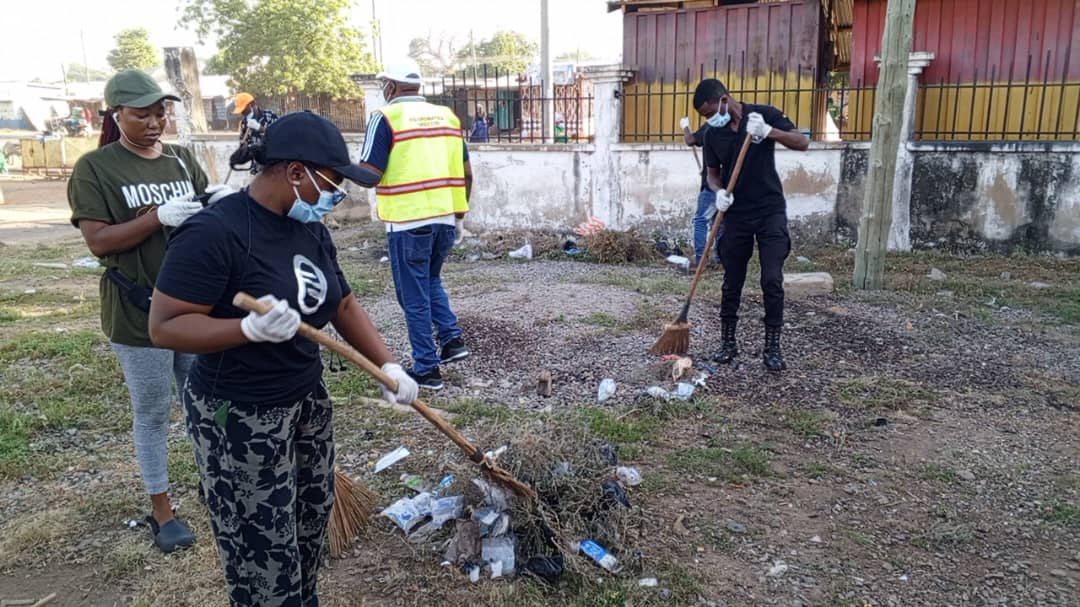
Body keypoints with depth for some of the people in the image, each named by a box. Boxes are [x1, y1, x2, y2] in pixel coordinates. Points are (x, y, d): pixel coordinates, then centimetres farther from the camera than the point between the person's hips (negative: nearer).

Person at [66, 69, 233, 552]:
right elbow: (98, 242, -14)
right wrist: (158, 217, -27)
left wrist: (221, 206, -14)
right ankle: (161, 509, 23)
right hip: (137, 312, -4)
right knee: (152, 412, 8)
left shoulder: (183, 159, 6)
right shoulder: (95, 168, -8)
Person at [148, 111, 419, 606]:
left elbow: (344, 305, 9)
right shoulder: (214, 232, -22)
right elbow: (164, 326, -22)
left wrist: (388, 365, 0)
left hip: (307, 399, 8)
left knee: (312, 516, 19)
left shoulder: (310, 228, 2)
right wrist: (251, 328, -35)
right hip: (238, 415, -8)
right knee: (262, 543, 5)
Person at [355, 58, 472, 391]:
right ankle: (452, 338, 14)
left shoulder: (386, 117, -7)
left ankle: (427, 369, 11)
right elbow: (466, 173, 10)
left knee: (414, 295, 6)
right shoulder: (447, 116, 9)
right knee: (431, 281, 26)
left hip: (408, 222, -5)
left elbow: (369, 175, -13)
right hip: (445, 217, 6)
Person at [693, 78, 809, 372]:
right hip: (736, 214, 3)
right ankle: (728, 342, 19)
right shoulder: (714, 134, 3)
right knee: (732, 282, 6)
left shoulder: (765, 114, -6)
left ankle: (772, 347, 3)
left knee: (772, 280, -7)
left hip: (770, 211, -3)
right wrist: (718, 192, -13)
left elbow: (802, 143, -11)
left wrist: (768, 131, -27)